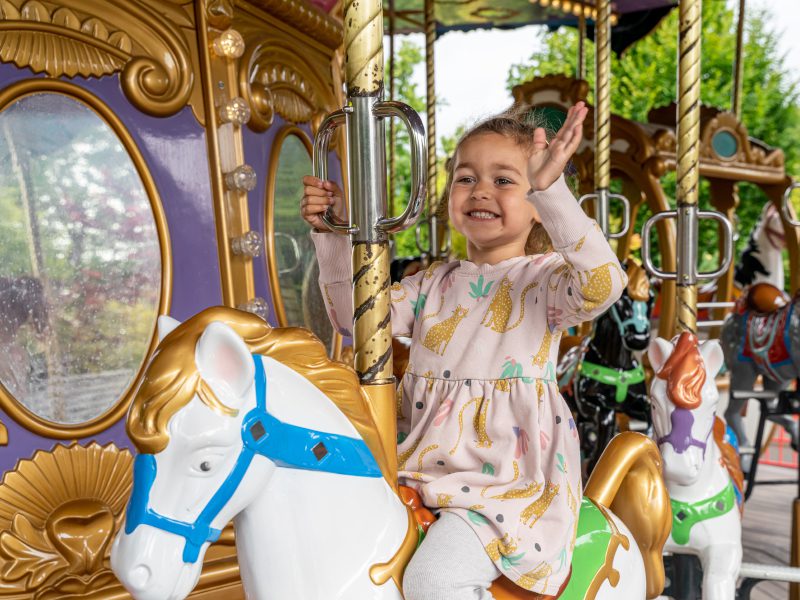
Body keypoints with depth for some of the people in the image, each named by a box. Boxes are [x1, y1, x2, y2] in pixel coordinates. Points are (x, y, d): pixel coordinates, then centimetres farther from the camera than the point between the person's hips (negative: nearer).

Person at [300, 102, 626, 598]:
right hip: (421, 460, 6)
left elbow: (601, 284, -24)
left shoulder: (543, 279, -3)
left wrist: (551, 190, -33)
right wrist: (333, 235, -4)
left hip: (508, 475, -5)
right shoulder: (435, 284, 12)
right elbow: (354, 312, 7)